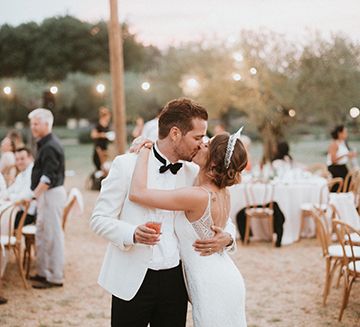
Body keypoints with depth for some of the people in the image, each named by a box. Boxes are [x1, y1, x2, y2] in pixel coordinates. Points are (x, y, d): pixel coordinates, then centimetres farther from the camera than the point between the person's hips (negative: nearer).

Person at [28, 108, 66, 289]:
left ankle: (55, 277, 2)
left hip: (52, 194, -10)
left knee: (53, 235, -4)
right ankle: (43, 272, 26)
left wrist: (33, 195, -19)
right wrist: (35, 194, 14)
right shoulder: (44, 145, 14)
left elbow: (48, 178, -22)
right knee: (41, 235, 16)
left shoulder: (51, 147, -17)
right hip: (45, 195, 10)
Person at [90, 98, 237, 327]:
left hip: (175, 279, 4)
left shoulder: (193, 173, 7)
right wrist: (132, 233, -24)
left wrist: (227, 237, -7)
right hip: (133, 280, -4)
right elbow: (99, 219, -5)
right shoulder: (127, 164, -6)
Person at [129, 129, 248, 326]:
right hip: (226, 281, 9)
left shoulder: (199, 196, -26)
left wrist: (144, 153, -13)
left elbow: (137, 193, -25)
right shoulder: (222, 193, 0)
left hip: (213, 288, -9)